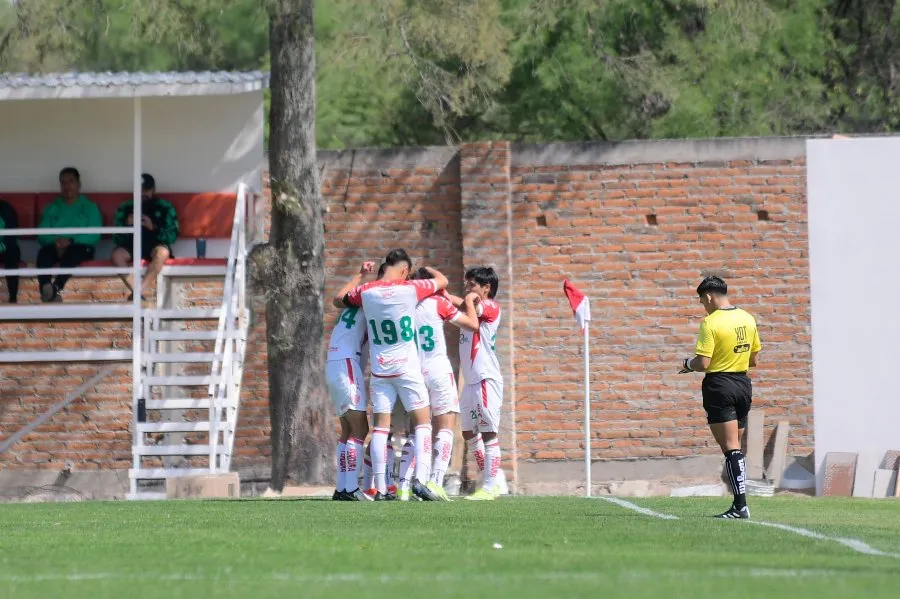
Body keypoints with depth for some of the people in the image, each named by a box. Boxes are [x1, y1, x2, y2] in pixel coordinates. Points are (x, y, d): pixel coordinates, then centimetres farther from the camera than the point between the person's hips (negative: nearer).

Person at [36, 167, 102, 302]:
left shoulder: (89, 207, 14)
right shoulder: (52, 209, 21)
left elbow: (94, 236, -1)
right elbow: (42, 235, 8)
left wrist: (71, 240, -16)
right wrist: (55, 240, -15)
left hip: (80, 247, -2)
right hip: (55, 247, 2)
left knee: (71, 252, -39)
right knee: (43, 253, -34)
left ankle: (55, 289, -58)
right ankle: (46, 290, -57)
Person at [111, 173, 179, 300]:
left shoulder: (165, 207, 7)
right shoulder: (125, 208, 10)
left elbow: (172, 235, -2)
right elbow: (117, 238, 5)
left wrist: (153, 228, -17)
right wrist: (127, 224, -14)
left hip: (155, 245, -2)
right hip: (132, 245, 2)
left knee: (162, 252, -38)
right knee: (117, 254, -32)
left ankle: (139, 291, -43)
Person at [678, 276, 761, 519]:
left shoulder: (710, 323, -14)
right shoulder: (748, 319, 8)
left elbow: (703, 363, -17)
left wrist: (688, 364, 3)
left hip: (719, 385, -7)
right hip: (743, 383, 7)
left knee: (730, 448, -8)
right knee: (735, 447, 13)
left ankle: (740, 505, -13)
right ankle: (739, 502, 11)